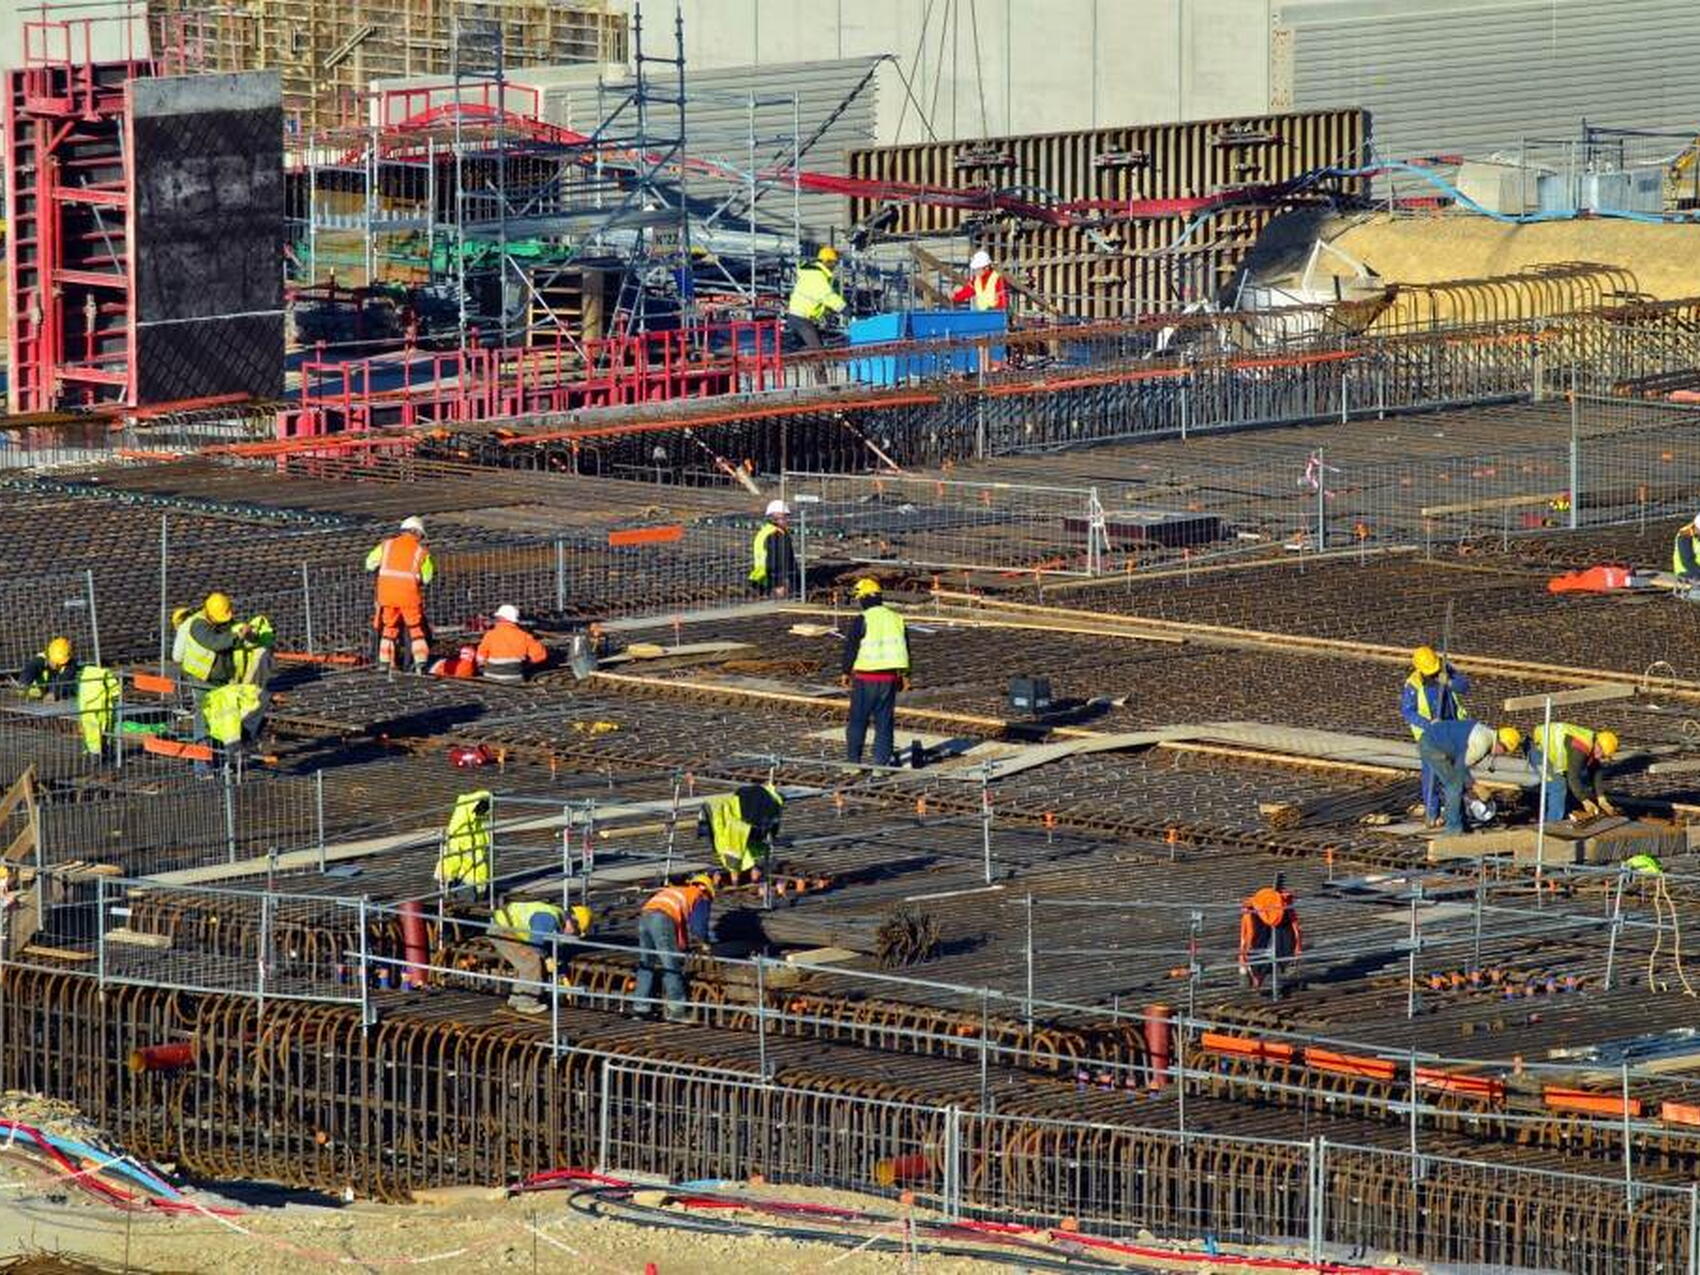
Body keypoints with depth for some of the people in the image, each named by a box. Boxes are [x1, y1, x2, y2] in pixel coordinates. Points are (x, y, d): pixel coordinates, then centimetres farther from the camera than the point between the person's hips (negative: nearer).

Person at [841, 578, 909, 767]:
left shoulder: (861, 621, -11)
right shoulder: (896, 619, 6)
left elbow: (850, 648, -8)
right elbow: (904, 648, 13)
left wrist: (846, 673, 4)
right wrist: (904, 675, 20)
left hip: (865, 678, -4)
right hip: (890, 678, 4)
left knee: (858, 721, 6)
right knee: (884, 722, 9)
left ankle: (854, 761, 8)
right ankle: (882, 762, 7)